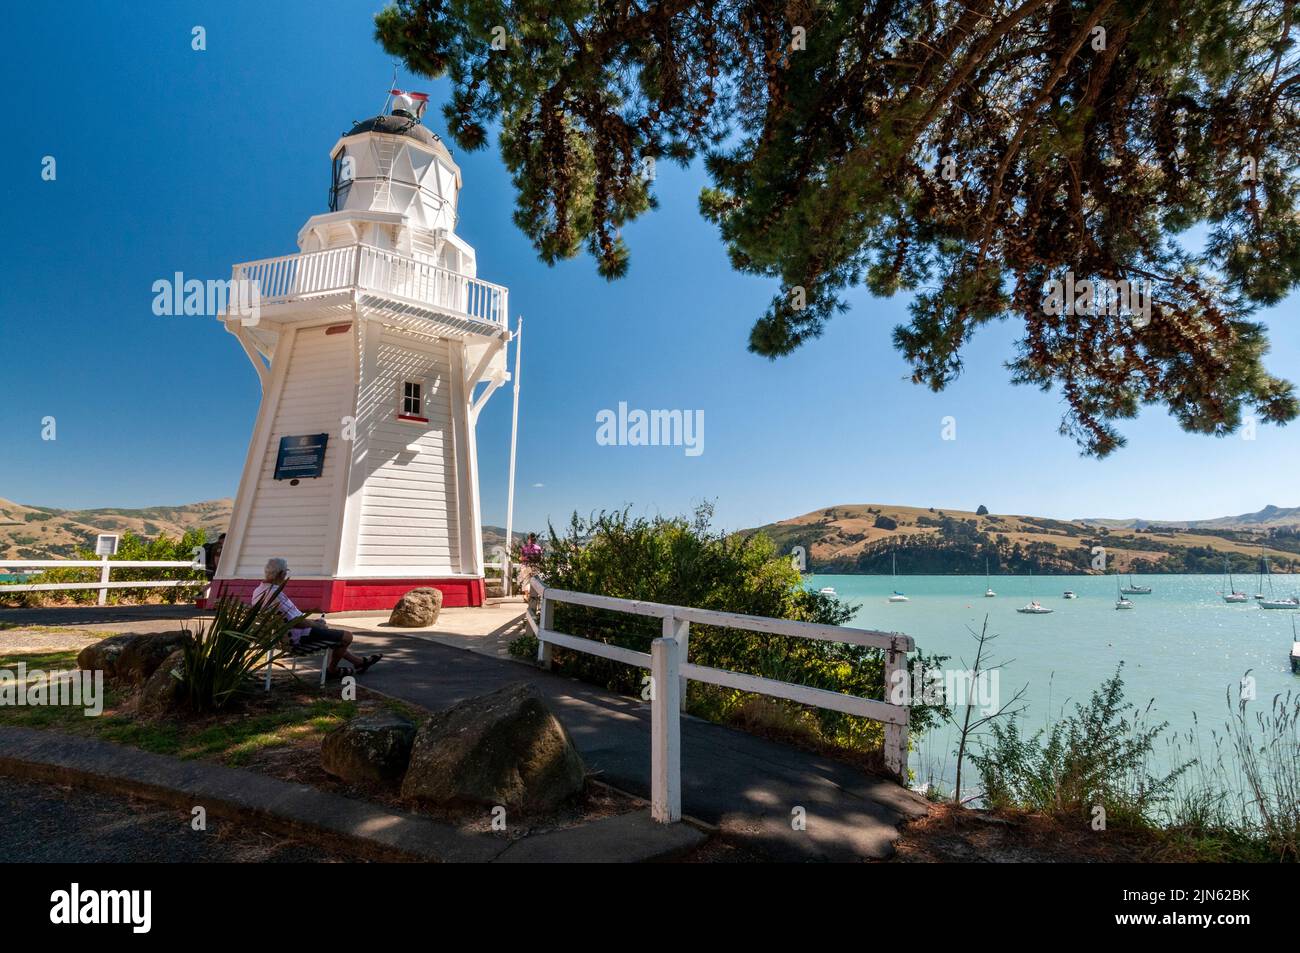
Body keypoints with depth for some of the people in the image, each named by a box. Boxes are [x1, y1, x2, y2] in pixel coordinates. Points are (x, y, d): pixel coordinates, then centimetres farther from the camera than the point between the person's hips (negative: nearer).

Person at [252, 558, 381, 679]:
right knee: (347, 636, -1)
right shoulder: (275, 594, -31)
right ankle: (332, 670, 21)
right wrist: (317, 625, -10)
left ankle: (358, 661, 41)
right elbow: (297, 622, -29)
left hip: (285, 635, 11)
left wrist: (311, 621, 13)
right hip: (300, 638, -11)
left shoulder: (258, 591, 2)